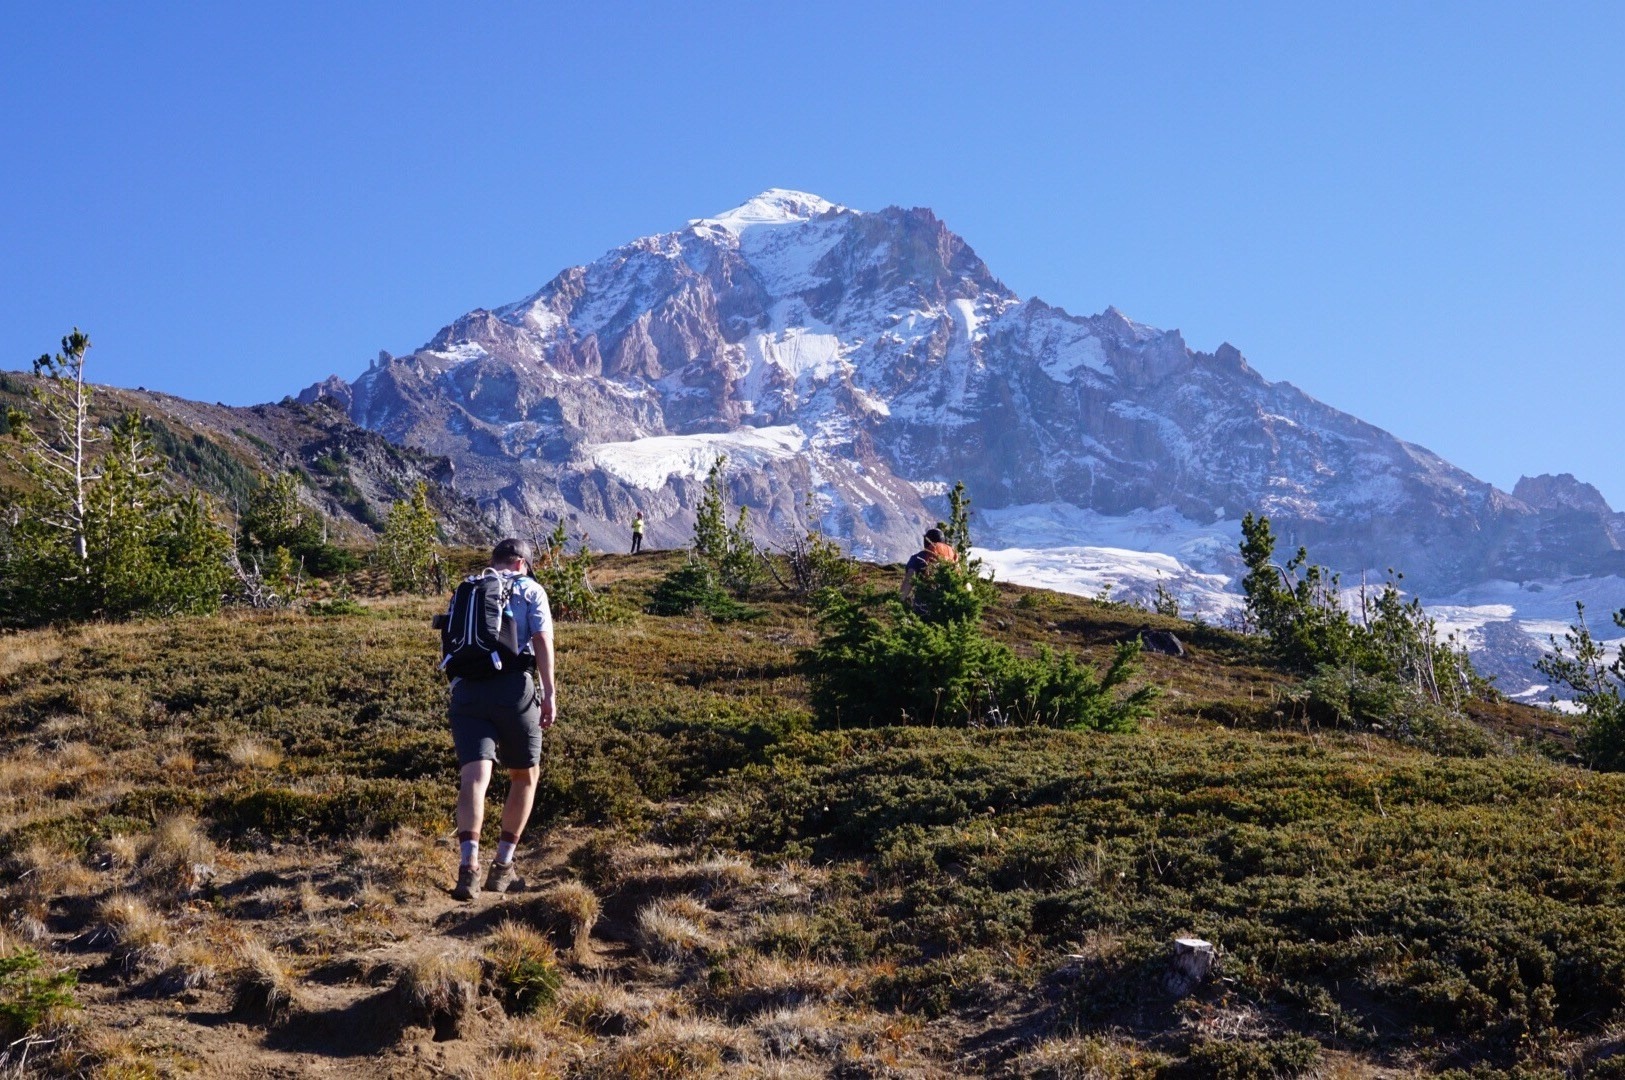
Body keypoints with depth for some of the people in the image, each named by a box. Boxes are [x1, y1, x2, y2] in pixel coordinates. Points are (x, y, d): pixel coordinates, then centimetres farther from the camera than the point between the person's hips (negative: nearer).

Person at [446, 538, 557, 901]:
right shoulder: (530, 589, 10)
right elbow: (542, 640, -3)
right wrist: (549, 693, -6)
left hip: (466, 690, 3)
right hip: (514, 687, -2)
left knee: (474, 776, -8)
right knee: (525, 775, 16)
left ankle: (468, 865, -27)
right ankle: (503, 864, 14)